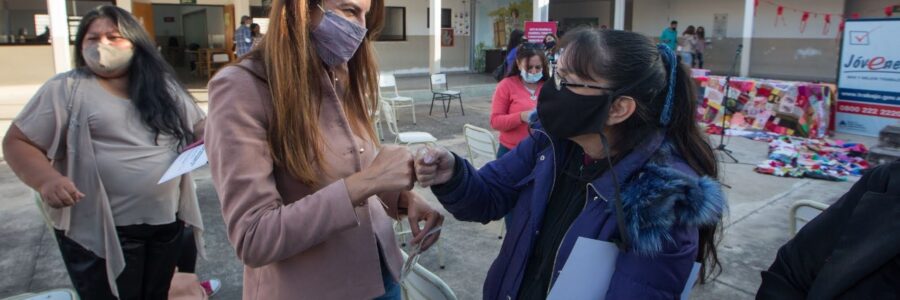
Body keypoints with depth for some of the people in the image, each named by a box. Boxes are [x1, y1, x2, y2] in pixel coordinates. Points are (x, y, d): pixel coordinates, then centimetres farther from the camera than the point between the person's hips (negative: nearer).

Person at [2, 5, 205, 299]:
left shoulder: (163, 86, 9)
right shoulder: (65, 89, -4)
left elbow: (200, 127, 15)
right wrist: (46, 180, -24)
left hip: (167, 222, 4)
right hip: (100, 230, -4)